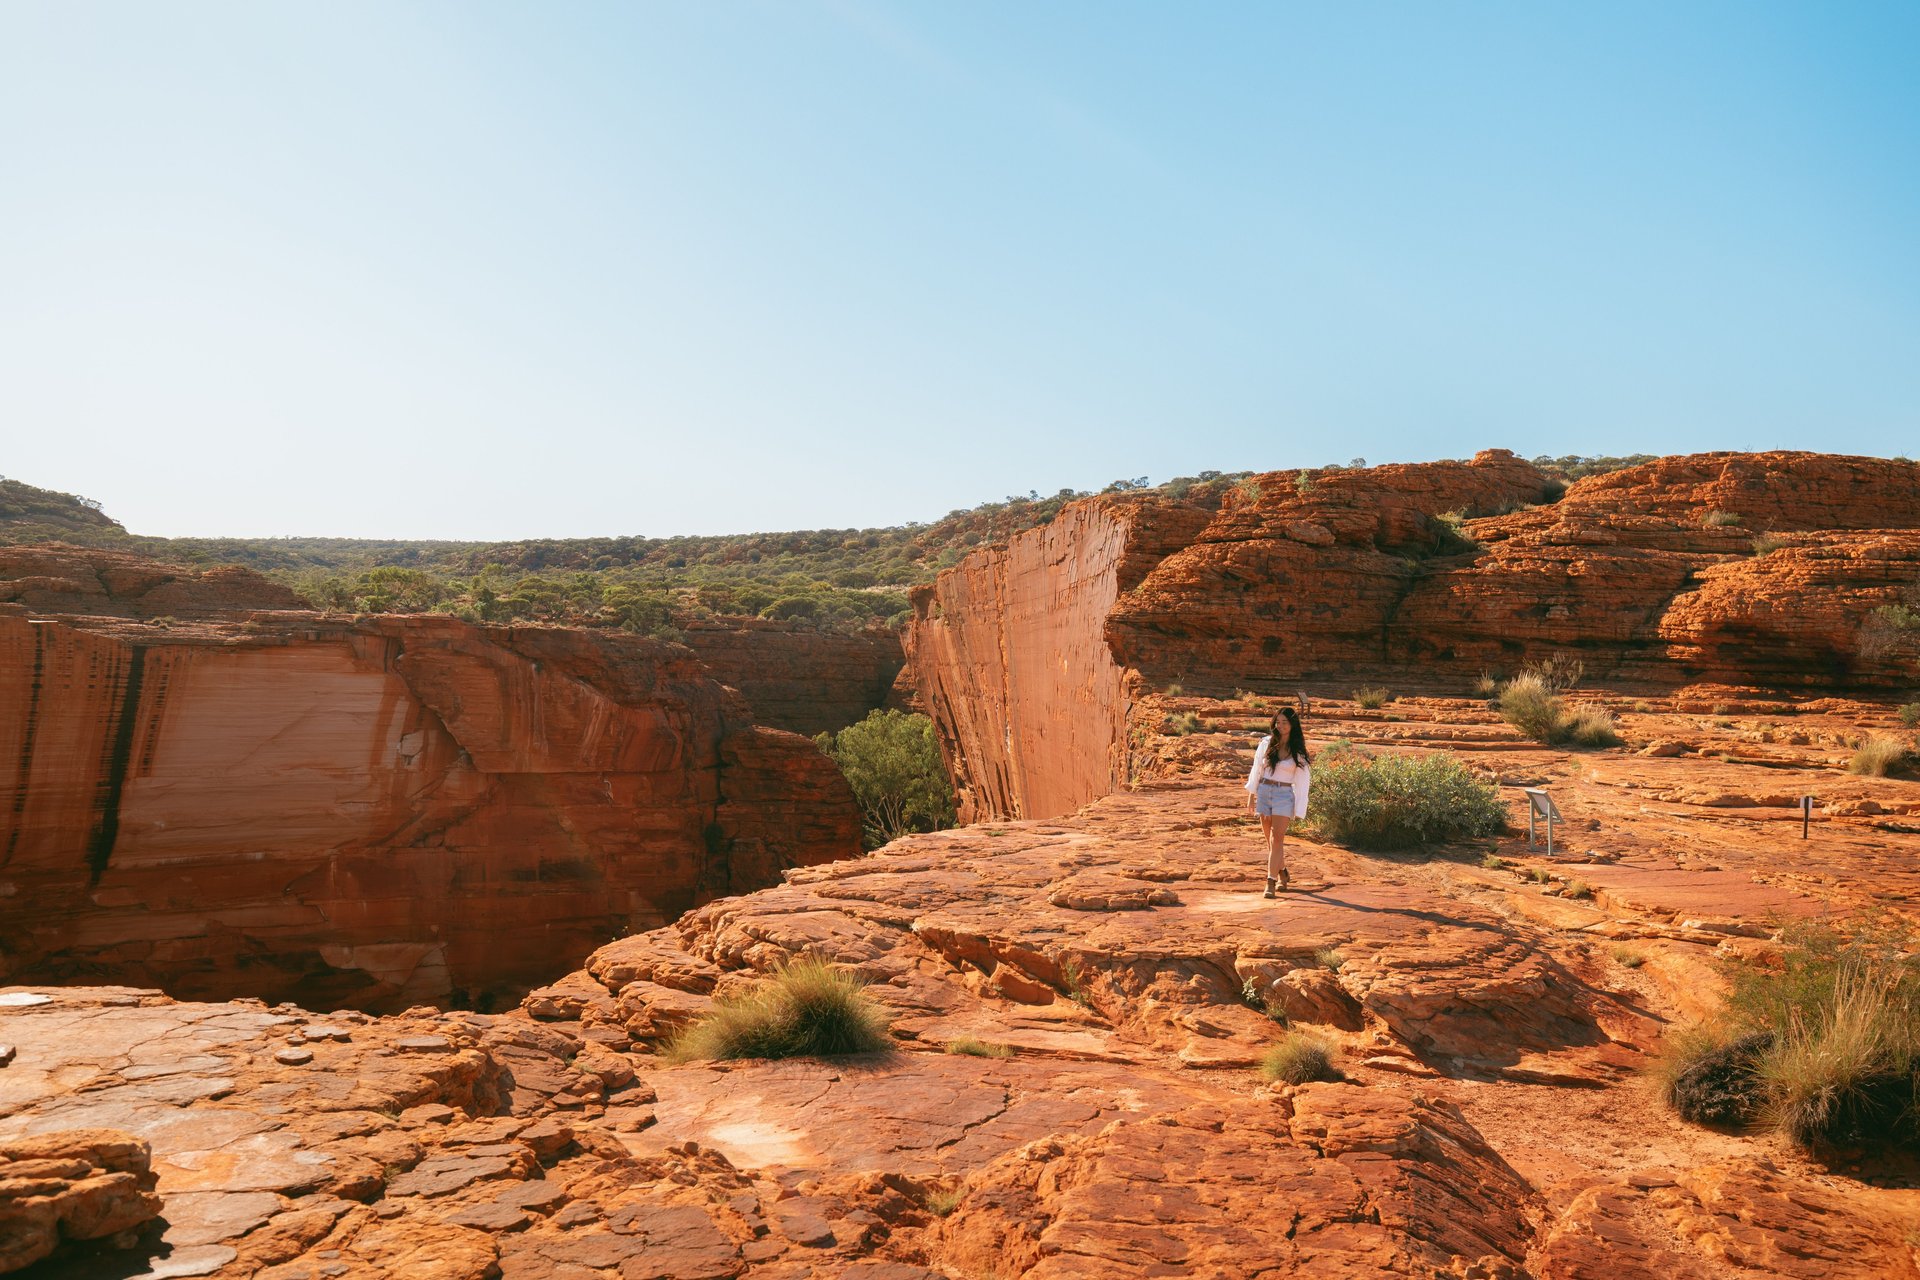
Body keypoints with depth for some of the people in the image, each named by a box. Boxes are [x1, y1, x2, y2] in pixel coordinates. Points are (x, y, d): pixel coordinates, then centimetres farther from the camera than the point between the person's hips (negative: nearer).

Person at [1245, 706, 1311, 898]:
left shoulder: (1298, 751, -1)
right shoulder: (1266, 743, 5)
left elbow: (1301, 782, 0)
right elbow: (1257, 769, 10)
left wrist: (1298, 810, -3)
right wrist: (1251, 794, 9)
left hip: (1284, 795, -3)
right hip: (1264, 791, 3)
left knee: (1276, 839, -12)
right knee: (1270, 839, 10)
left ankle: (1270, 882, -12)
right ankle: (1282, 872, 31)